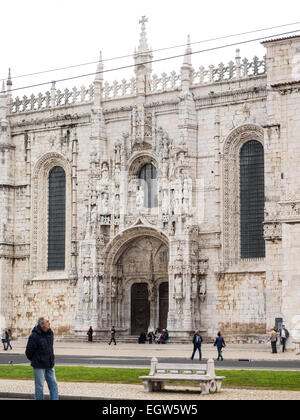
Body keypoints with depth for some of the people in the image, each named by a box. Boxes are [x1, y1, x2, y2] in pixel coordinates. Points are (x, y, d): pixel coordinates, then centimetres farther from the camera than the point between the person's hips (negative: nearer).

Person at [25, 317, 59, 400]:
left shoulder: (50, 333, 4)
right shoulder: (34, 336, -17)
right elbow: (28, 352, -9)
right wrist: (34, 361, 6)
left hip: (50, 365, 6)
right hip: (39, 366, -6)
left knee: (53, 384, 6)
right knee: (39, 386, 3)